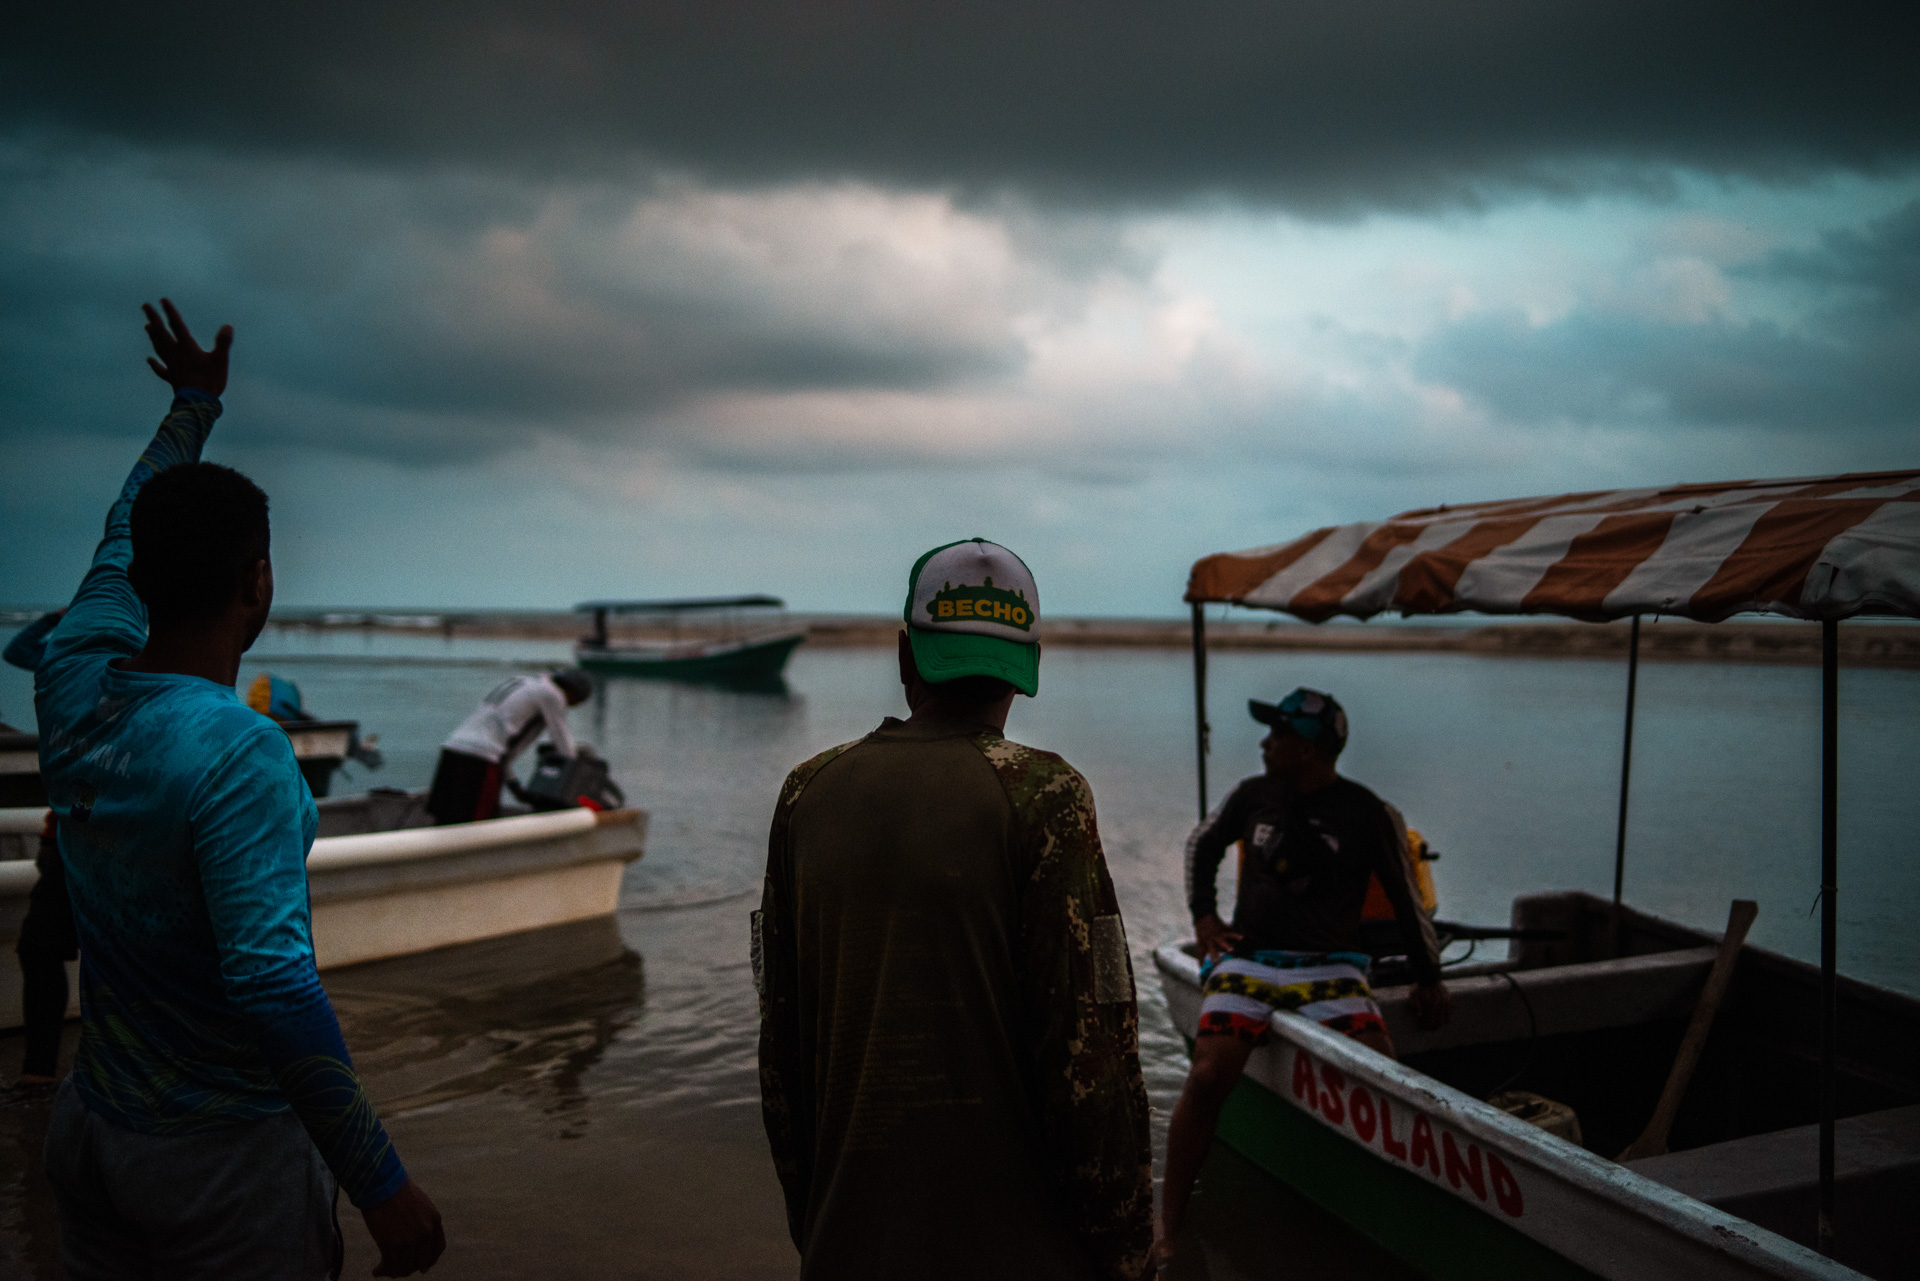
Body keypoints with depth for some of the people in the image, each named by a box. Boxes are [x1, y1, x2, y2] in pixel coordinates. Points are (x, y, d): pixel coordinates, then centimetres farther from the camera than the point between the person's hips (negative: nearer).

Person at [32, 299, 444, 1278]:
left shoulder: (74, 684, -4)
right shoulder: (240, 755, -26)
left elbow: (128, 531, 14)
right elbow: (272, 983, -31)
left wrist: (194, 405, 30)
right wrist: (381, 1186, -26)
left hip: (85, 1128, 7)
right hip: (222, 1159, -7)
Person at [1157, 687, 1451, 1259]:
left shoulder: (1369, 814, 0)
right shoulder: (1254, 795, 7)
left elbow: (1405, 897, 10)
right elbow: (1202, 844, 26)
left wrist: (1429, 977, 14)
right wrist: (1204, 916, 15)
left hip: (1329, 969, -1)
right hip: (1248, 960, 1)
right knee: (1207, 1076, -23)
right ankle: (1168, 1230, -14)